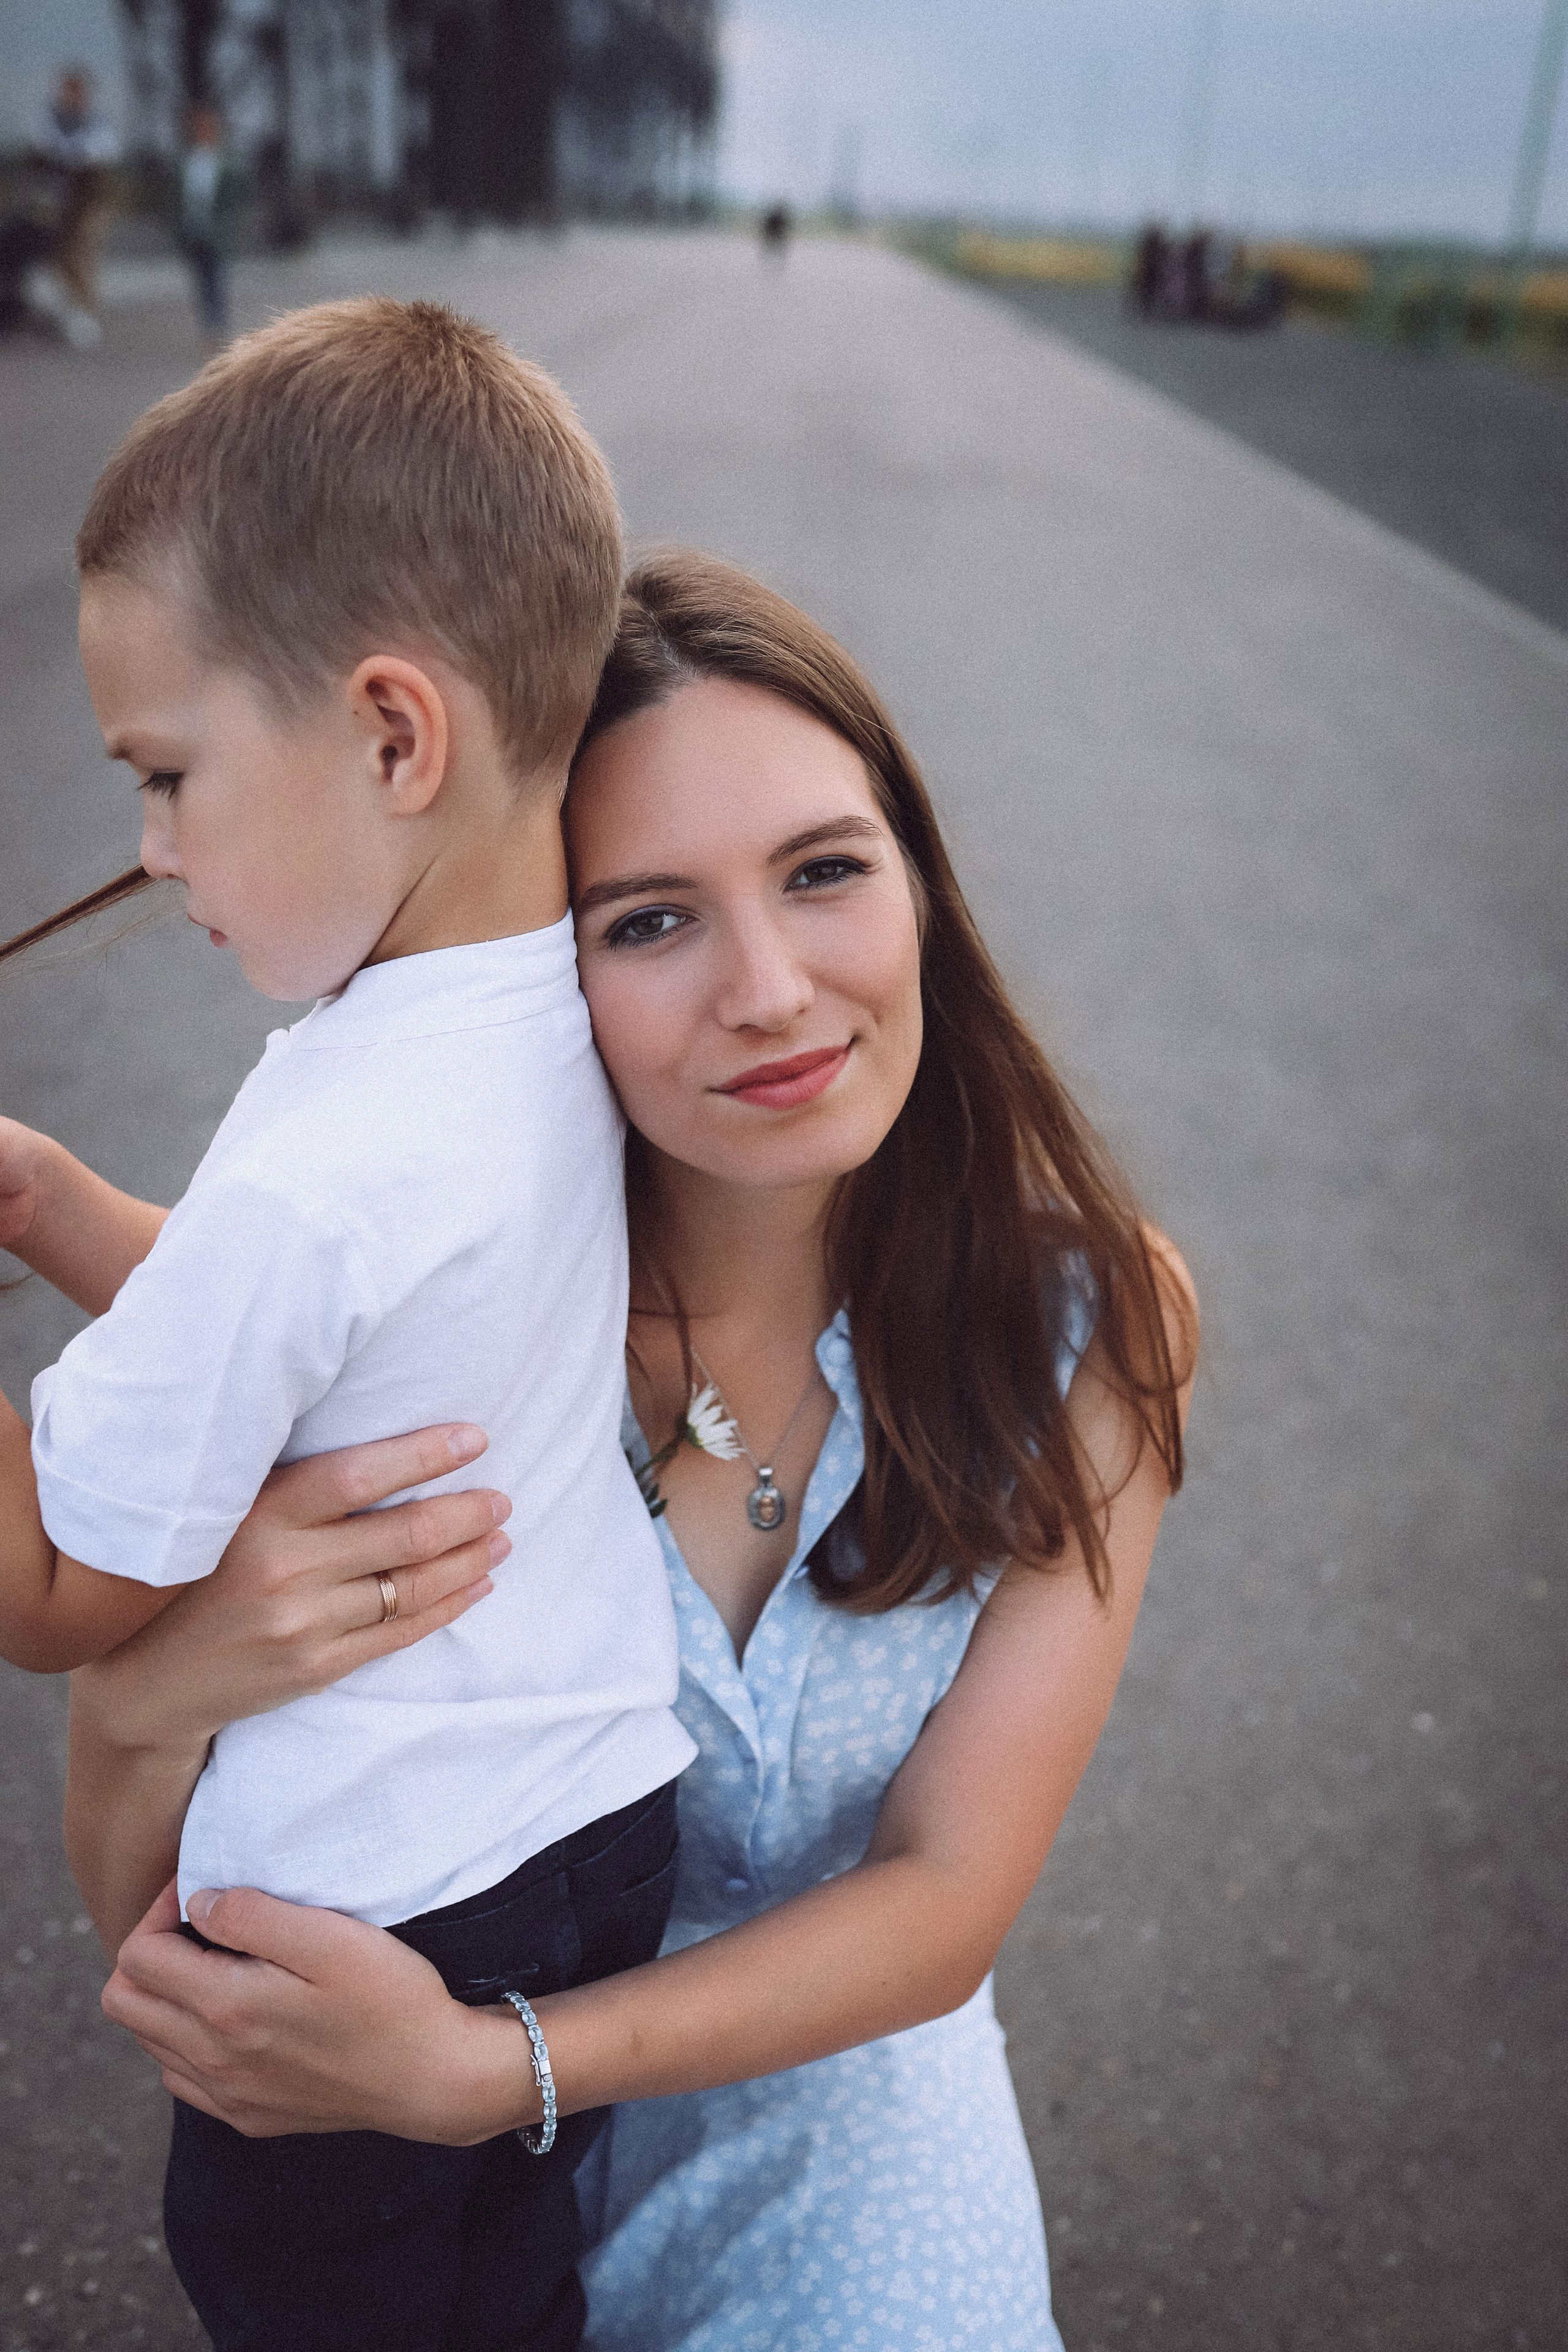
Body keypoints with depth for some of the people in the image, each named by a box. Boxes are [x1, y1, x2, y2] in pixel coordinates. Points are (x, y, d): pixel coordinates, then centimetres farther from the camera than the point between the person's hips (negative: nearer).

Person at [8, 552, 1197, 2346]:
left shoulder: (1086, 1322, -17)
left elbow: (946, 1902, -15)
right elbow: (146, 1929, -12)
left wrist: (475, 2068, -28)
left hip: (836, 2112, 0)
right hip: (431, 2176, 1)